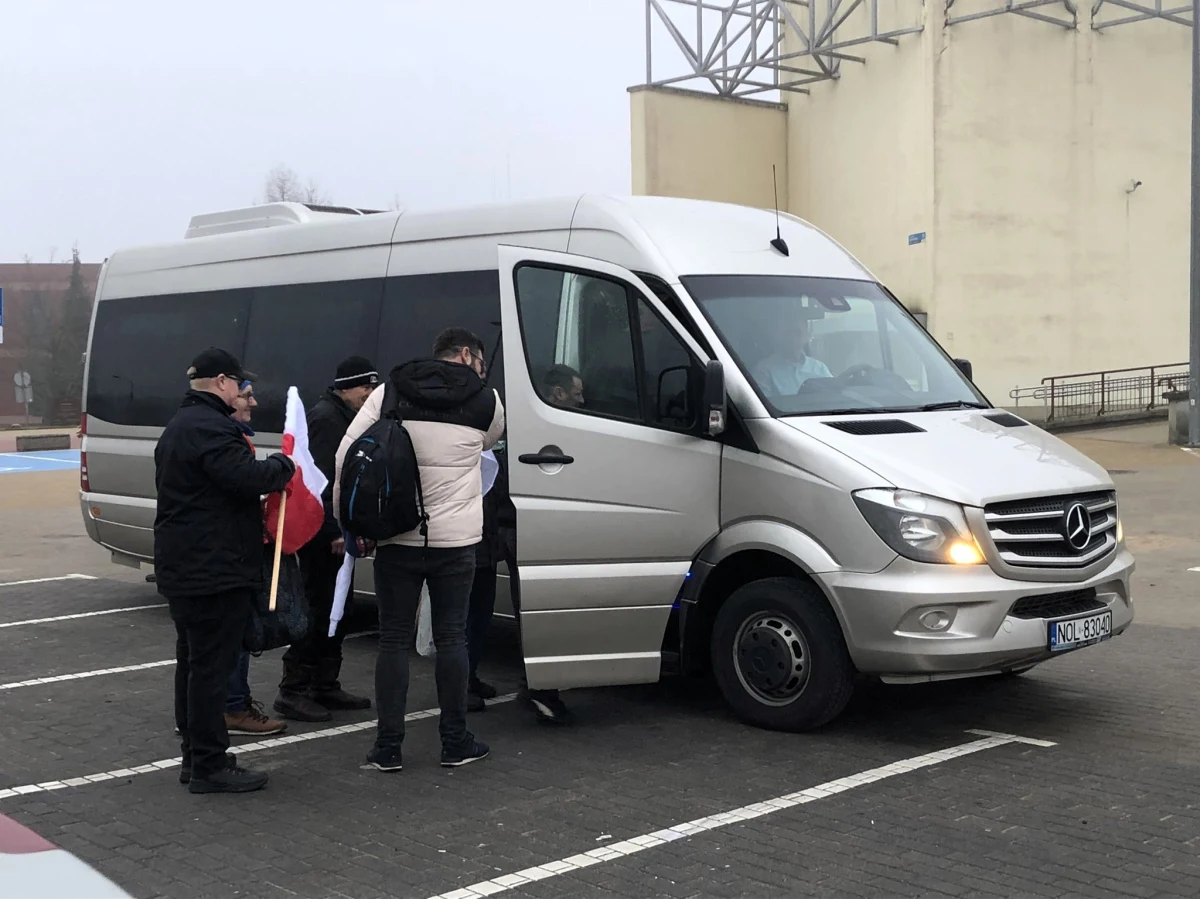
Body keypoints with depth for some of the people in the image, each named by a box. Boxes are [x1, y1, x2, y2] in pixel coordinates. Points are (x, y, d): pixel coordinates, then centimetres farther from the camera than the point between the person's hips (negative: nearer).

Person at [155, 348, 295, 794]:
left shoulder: (178, 426, 19)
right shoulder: (210, 427, -17)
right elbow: (247, 477, -26)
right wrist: (284, 465, -7)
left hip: (181, 567, 11)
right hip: (214, 569, -11)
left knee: (193, 662, 16)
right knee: (212, 666, -6)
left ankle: (194, 755, 24)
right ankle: (209, 765, -2)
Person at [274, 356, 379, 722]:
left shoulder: (345, 417, 18)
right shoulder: (326, 417, -13)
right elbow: (321, 479, -22)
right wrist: (334, 530, -25)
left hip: (333, 532, 10)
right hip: (323, 533, -10)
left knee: (335, 608, 14)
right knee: (320, 609, -8)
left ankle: (325, 686, 23)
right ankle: (293, 691, -2)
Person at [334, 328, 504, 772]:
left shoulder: (389, 393, 3)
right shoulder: (485, 401, 1)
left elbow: (347, 453, -3)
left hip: (397, 538, 1)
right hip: (455, 540, -1)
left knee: (394, 639, 7)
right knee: (451, 637, 9)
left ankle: (387, 747, 9)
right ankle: (456, 743, 15)